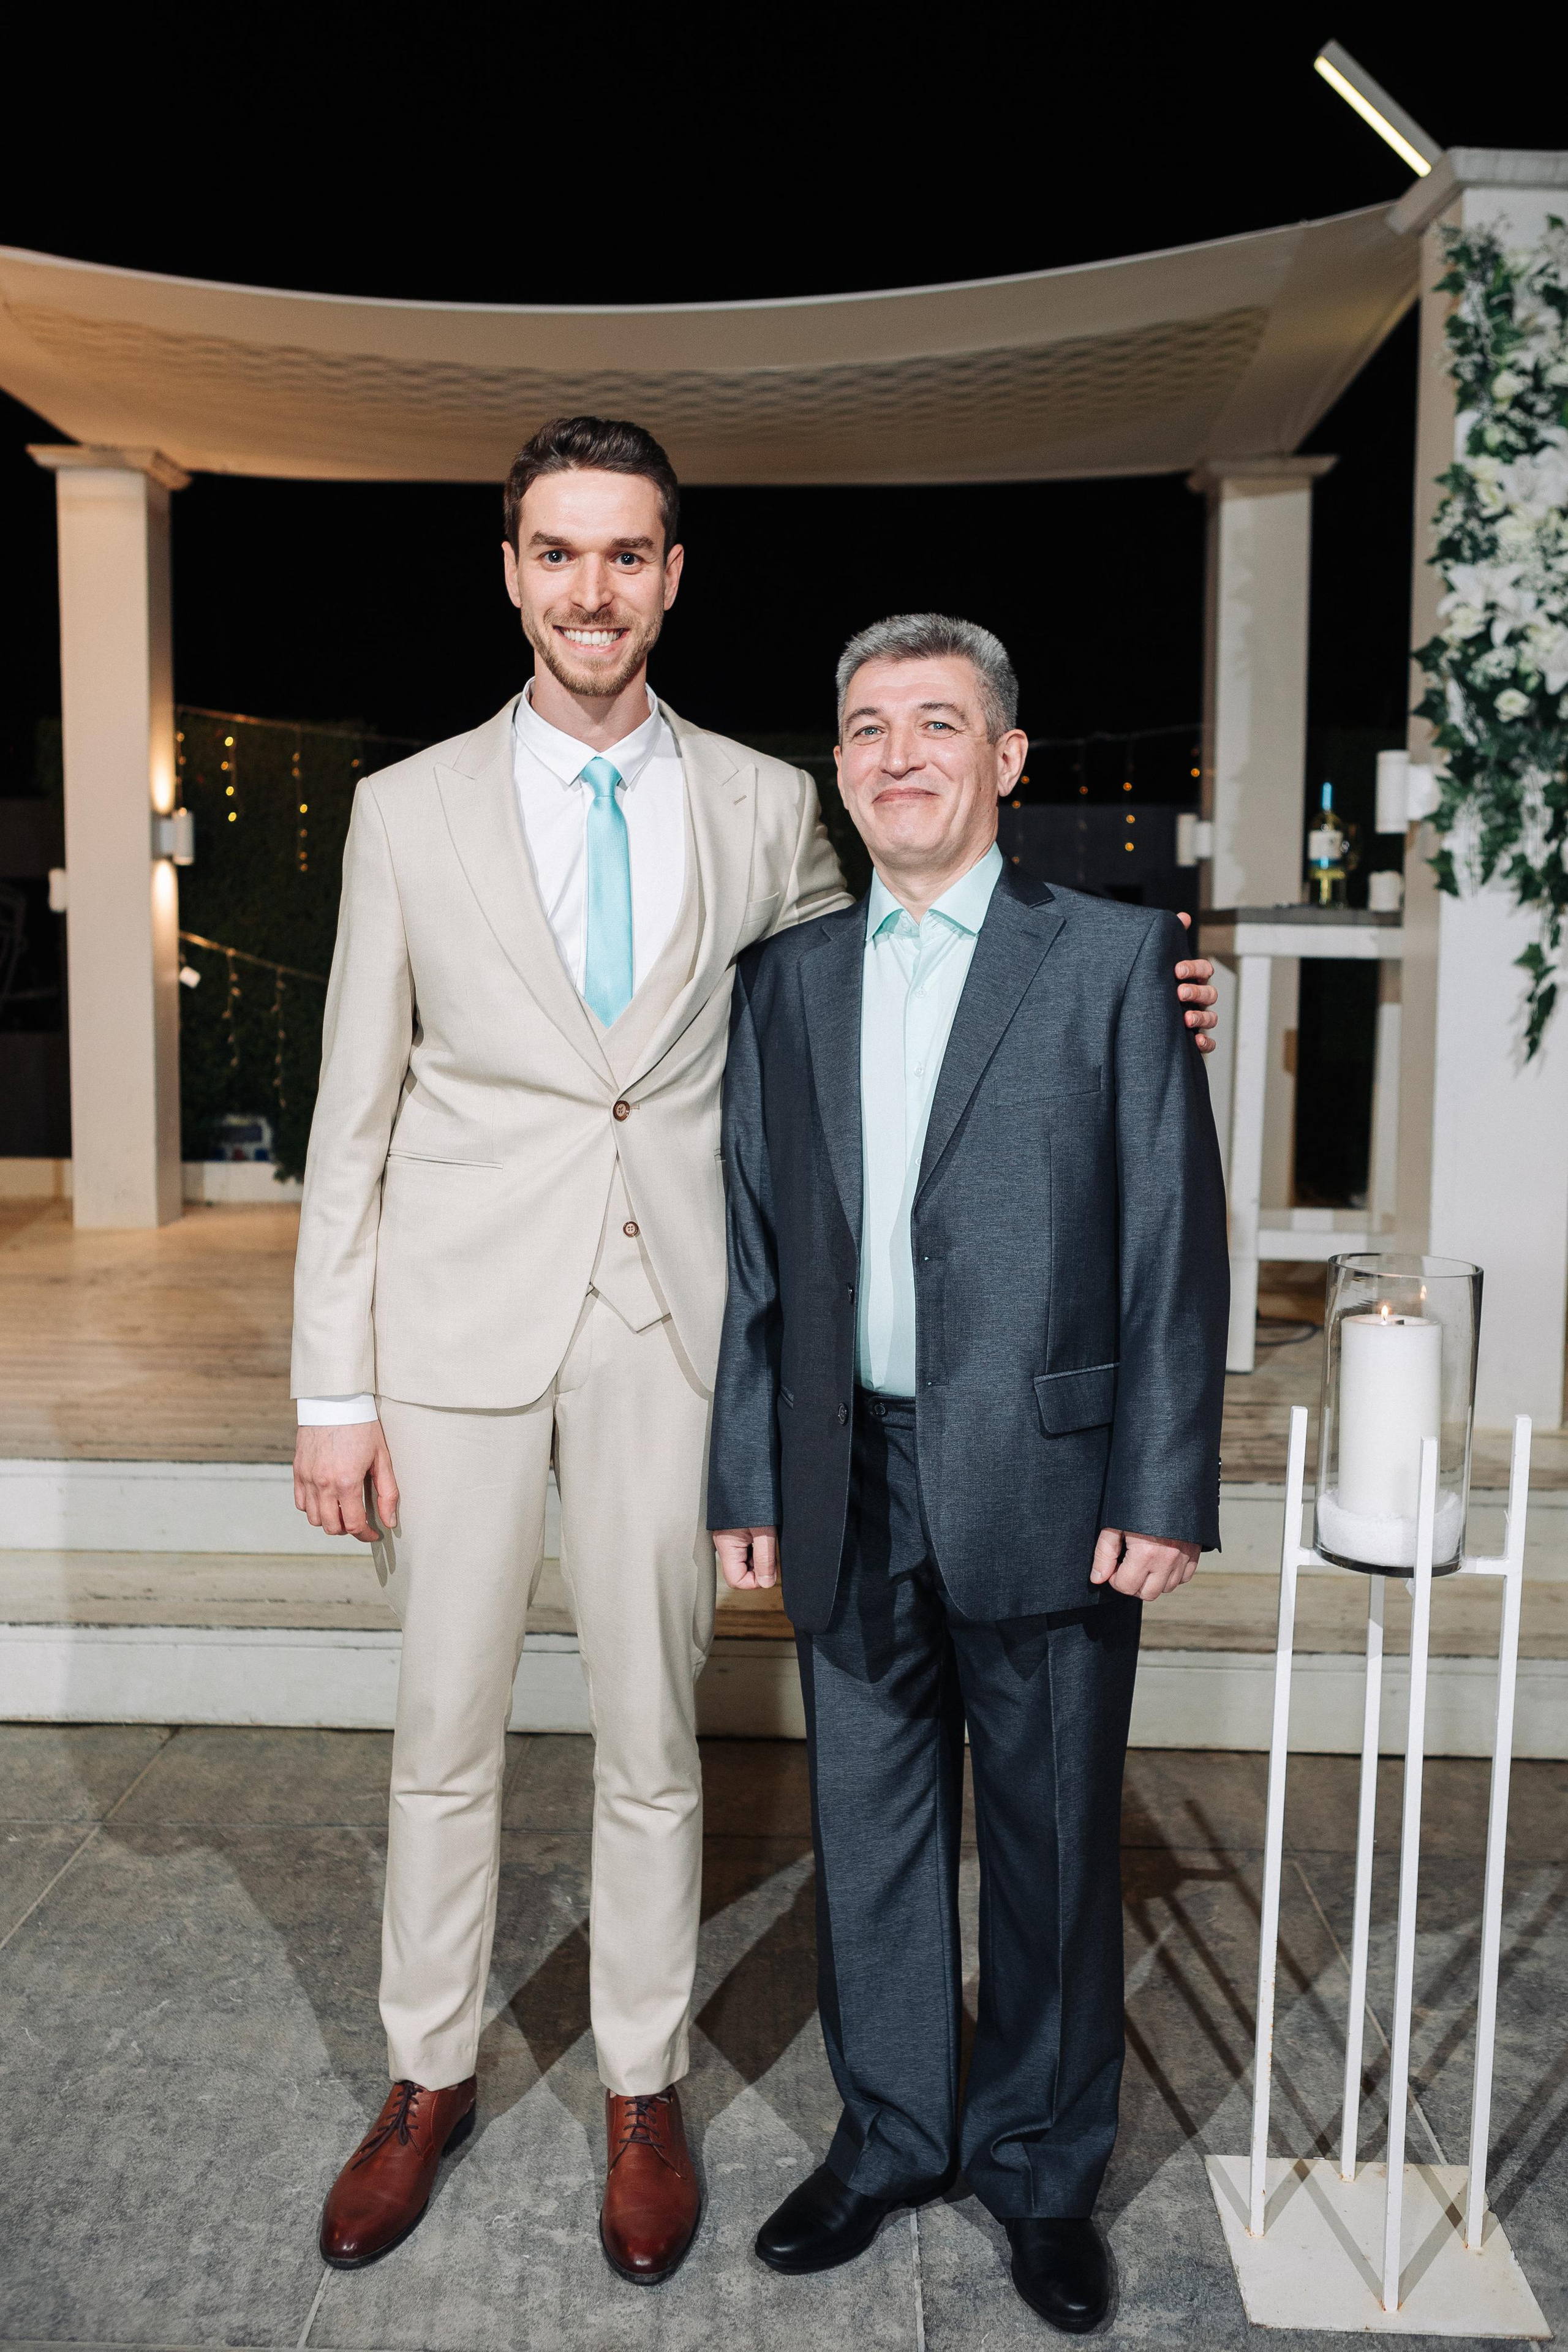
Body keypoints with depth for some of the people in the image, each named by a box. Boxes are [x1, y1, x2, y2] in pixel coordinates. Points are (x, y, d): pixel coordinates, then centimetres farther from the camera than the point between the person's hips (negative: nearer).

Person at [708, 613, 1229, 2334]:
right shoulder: (784, 980, 8)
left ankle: (1040, 2162, 34)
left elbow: (1174, 1238, -5)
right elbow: (755, 1251, 9)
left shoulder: (1114, 958, -2)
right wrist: (745, 1476, 6)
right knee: (868, 1830, 16)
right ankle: (889, 2135, 38)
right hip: (851, 1488, 3)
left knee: (1052, 1840, 12)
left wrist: (1164, 1487, -9)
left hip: (1043, 1481, -3)